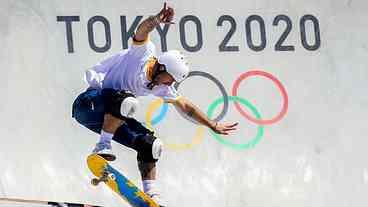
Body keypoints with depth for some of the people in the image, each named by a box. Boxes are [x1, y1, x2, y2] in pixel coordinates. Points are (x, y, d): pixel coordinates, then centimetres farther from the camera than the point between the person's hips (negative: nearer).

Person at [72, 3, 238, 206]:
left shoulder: (160, 87, 9)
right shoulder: (145, 52, -11)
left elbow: (185, 106, 21)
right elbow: (142, 30, -32)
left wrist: (213, 125, 24)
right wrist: (157, 20, -53)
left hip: (110, 115, 8)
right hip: (88, 103, -8)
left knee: (150, 144, 1)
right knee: (126, 100, -36)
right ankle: (102, 147, -24)